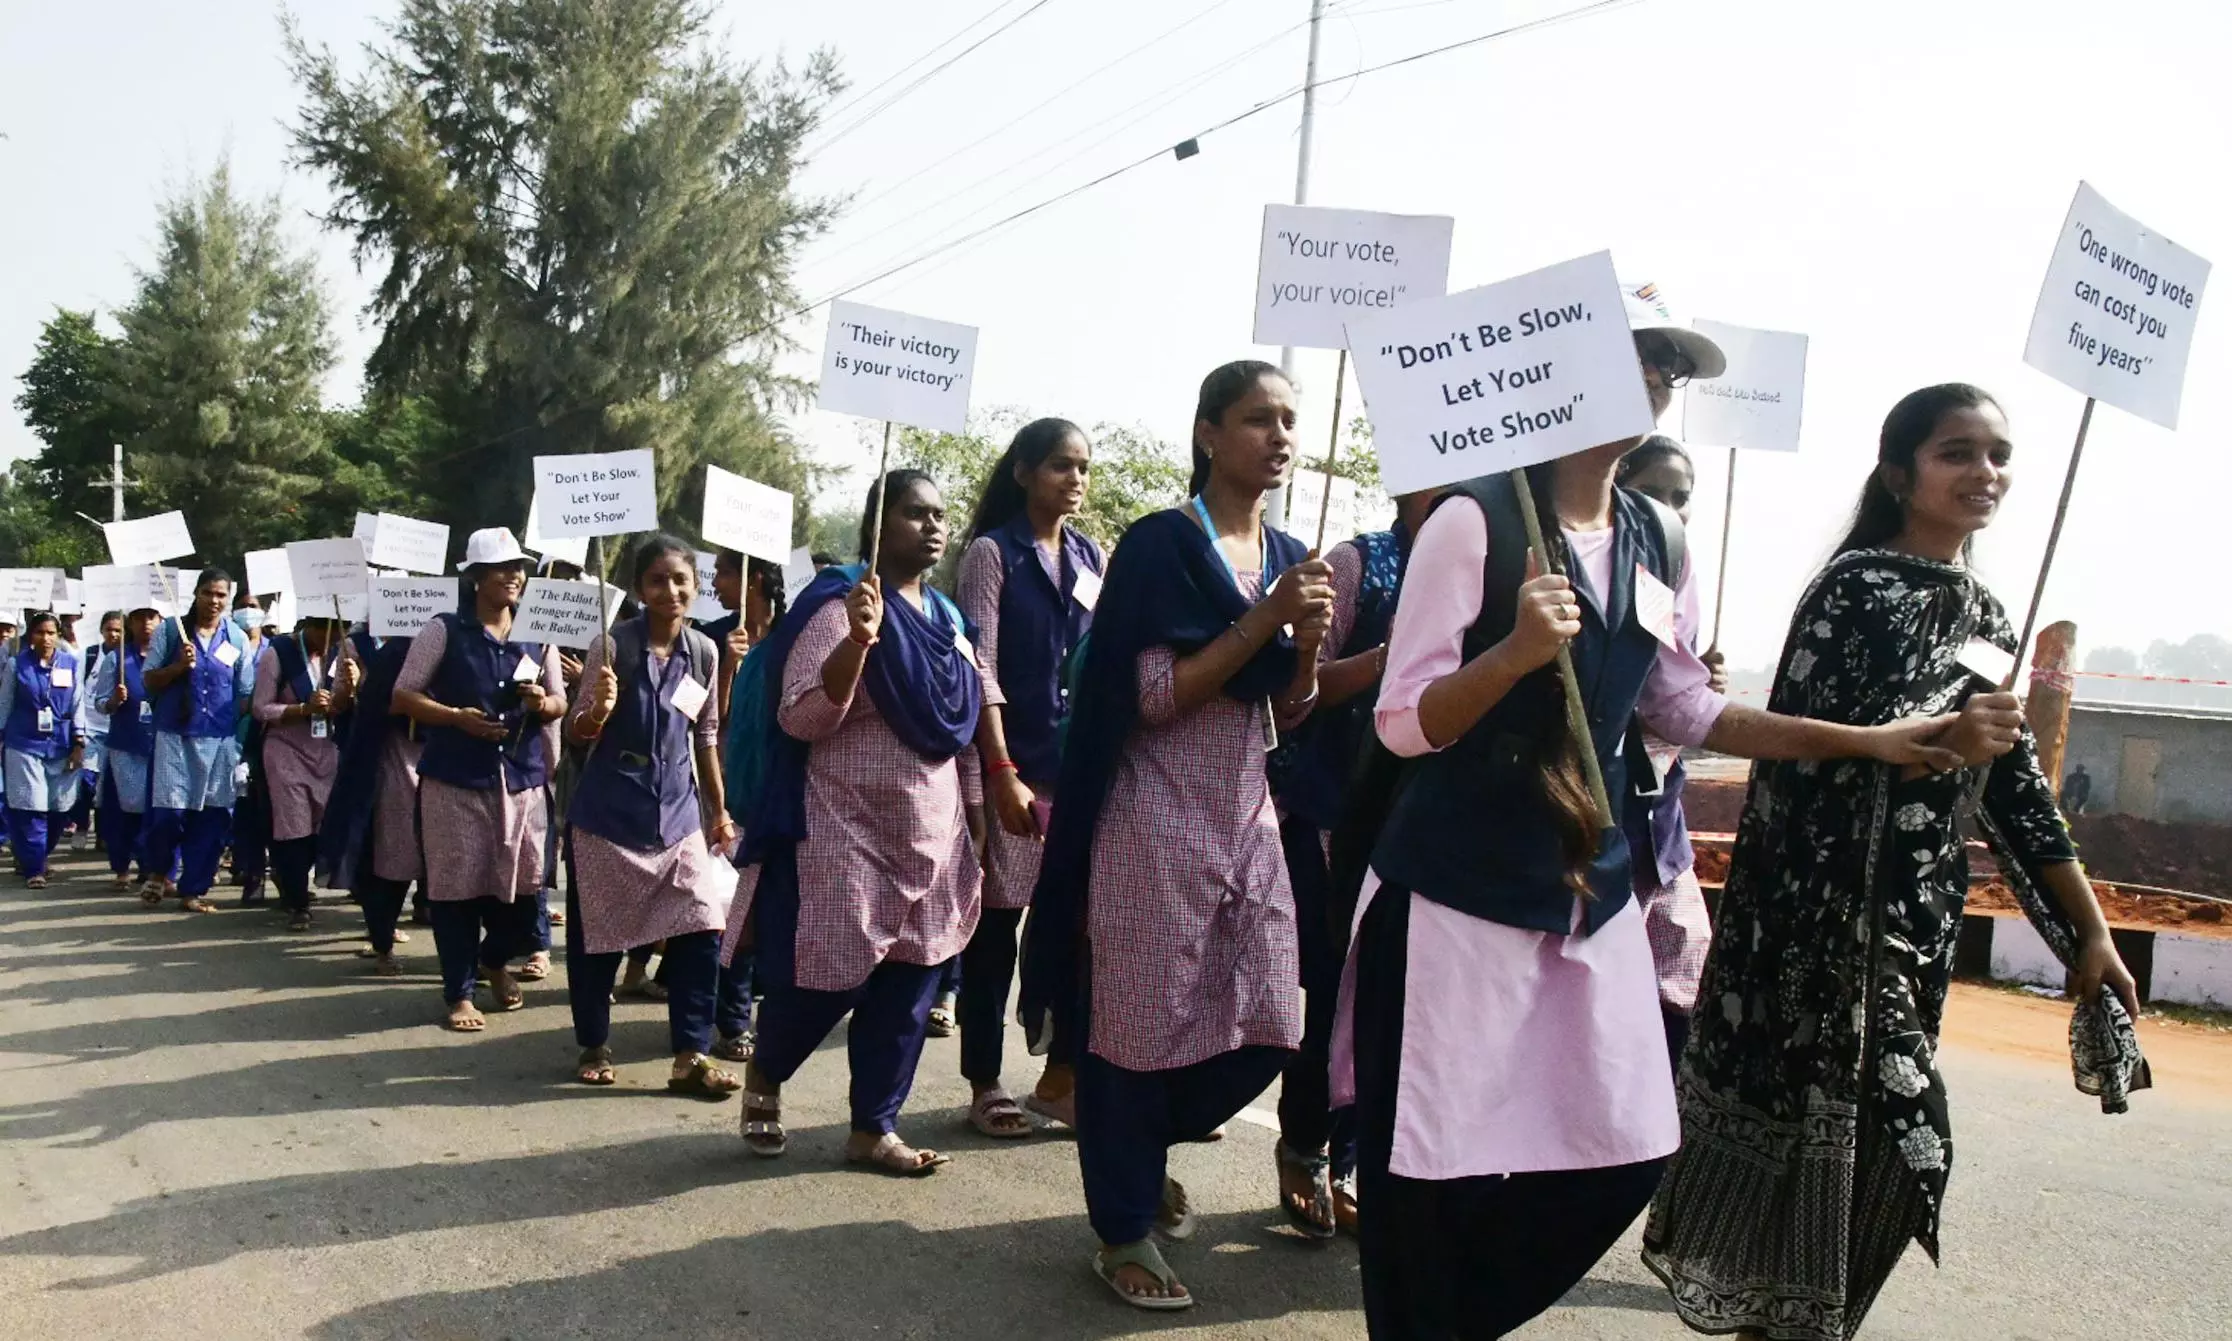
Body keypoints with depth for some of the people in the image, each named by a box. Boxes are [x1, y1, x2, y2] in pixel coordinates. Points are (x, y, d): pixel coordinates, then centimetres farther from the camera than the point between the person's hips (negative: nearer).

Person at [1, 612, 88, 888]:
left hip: (61, 746, 2)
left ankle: (34, 857, 26)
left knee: (57, 809, 5)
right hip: (24, 744, -2)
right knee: (30, 809, -7)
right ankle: (33, 868, 1)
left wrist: (79, 745, 0)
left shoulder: (72, 664, 2)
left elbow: (78, 705, 4)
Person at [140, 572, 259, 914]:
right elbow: (149, 681, 4)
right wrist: (179, 666, -14)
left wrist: (245, 742, -1)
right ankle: (157, 871, 21)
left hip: (221, 740, 2)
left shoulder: (238, 638, 6)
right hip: (175, 735, -2)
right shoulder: (170, 629, 3)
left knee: (212, 816, 2)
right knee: (170, 812, -7)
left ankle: (193, 890, 15)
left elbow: (245, 694, 8)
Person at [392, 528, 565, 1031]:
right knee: (457, 886, 1)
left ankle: (495, 960, 35)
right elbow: (404, 694, -2)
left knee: (524, 886, 4)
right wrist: (456, 717, -16)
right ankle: (459, 992, 16)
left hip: (522, 780, 3)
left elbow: (560, 701, 15)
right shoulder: (443, 630, -2)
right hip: (455, 780, -3)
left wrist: (543, 703, -8)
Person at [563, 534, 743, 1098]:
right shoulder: (613, 646, -12)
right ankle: (594, 1046, 26)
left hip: (677, 808, 3)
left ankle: (691, 1055, 3)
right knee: (596, 932, 8)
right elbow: (580, 732, -6)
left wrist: (720, 811, 12)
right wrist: (600, 708, -28)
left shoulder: (704, 651, 0)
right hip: (608, 808, -3)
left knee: (702, 929, -5)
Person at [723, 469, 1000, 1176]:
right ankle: (764, 1075, 30)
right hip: (847, 833, -7)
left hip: (933, 836, 7)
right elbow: (800, 720, -20)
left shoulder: (945, 615, 11)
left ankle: (874, 1128, 18)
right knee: (831, 979, 1)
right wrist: (859, 639, -32)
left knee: (909, 985, 7)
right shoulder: (840, 607, -12)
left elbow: (972, 705, 19)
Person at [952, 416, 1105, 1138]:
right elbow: (980, 670, -9)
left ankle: (1062, 1076, 16)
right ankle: (985, 1085, 15)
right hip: (1014, 763, -5)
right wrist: (1002, 774, -16)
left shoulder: (1091, 555, 12)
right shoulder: (992, 552, -2)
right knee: (997, 926, 3)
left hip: (1085, 761, 5)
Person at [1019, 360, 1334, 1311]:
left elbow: (1292, 712, 11)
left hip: (1248, 814, 7)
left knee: (1268, 1027, 7)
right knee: (1141, 1020, 0)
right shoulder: (1158, 544, -9)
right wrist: (1262, 621, -20)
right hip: (1155, 818, -7)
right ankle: (1122, 1232, 16)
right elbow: (1149, 697, -16)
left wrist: (1310, 638, -9)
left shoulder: (1287, 554, 10)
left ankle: (1148, 1150, 34)